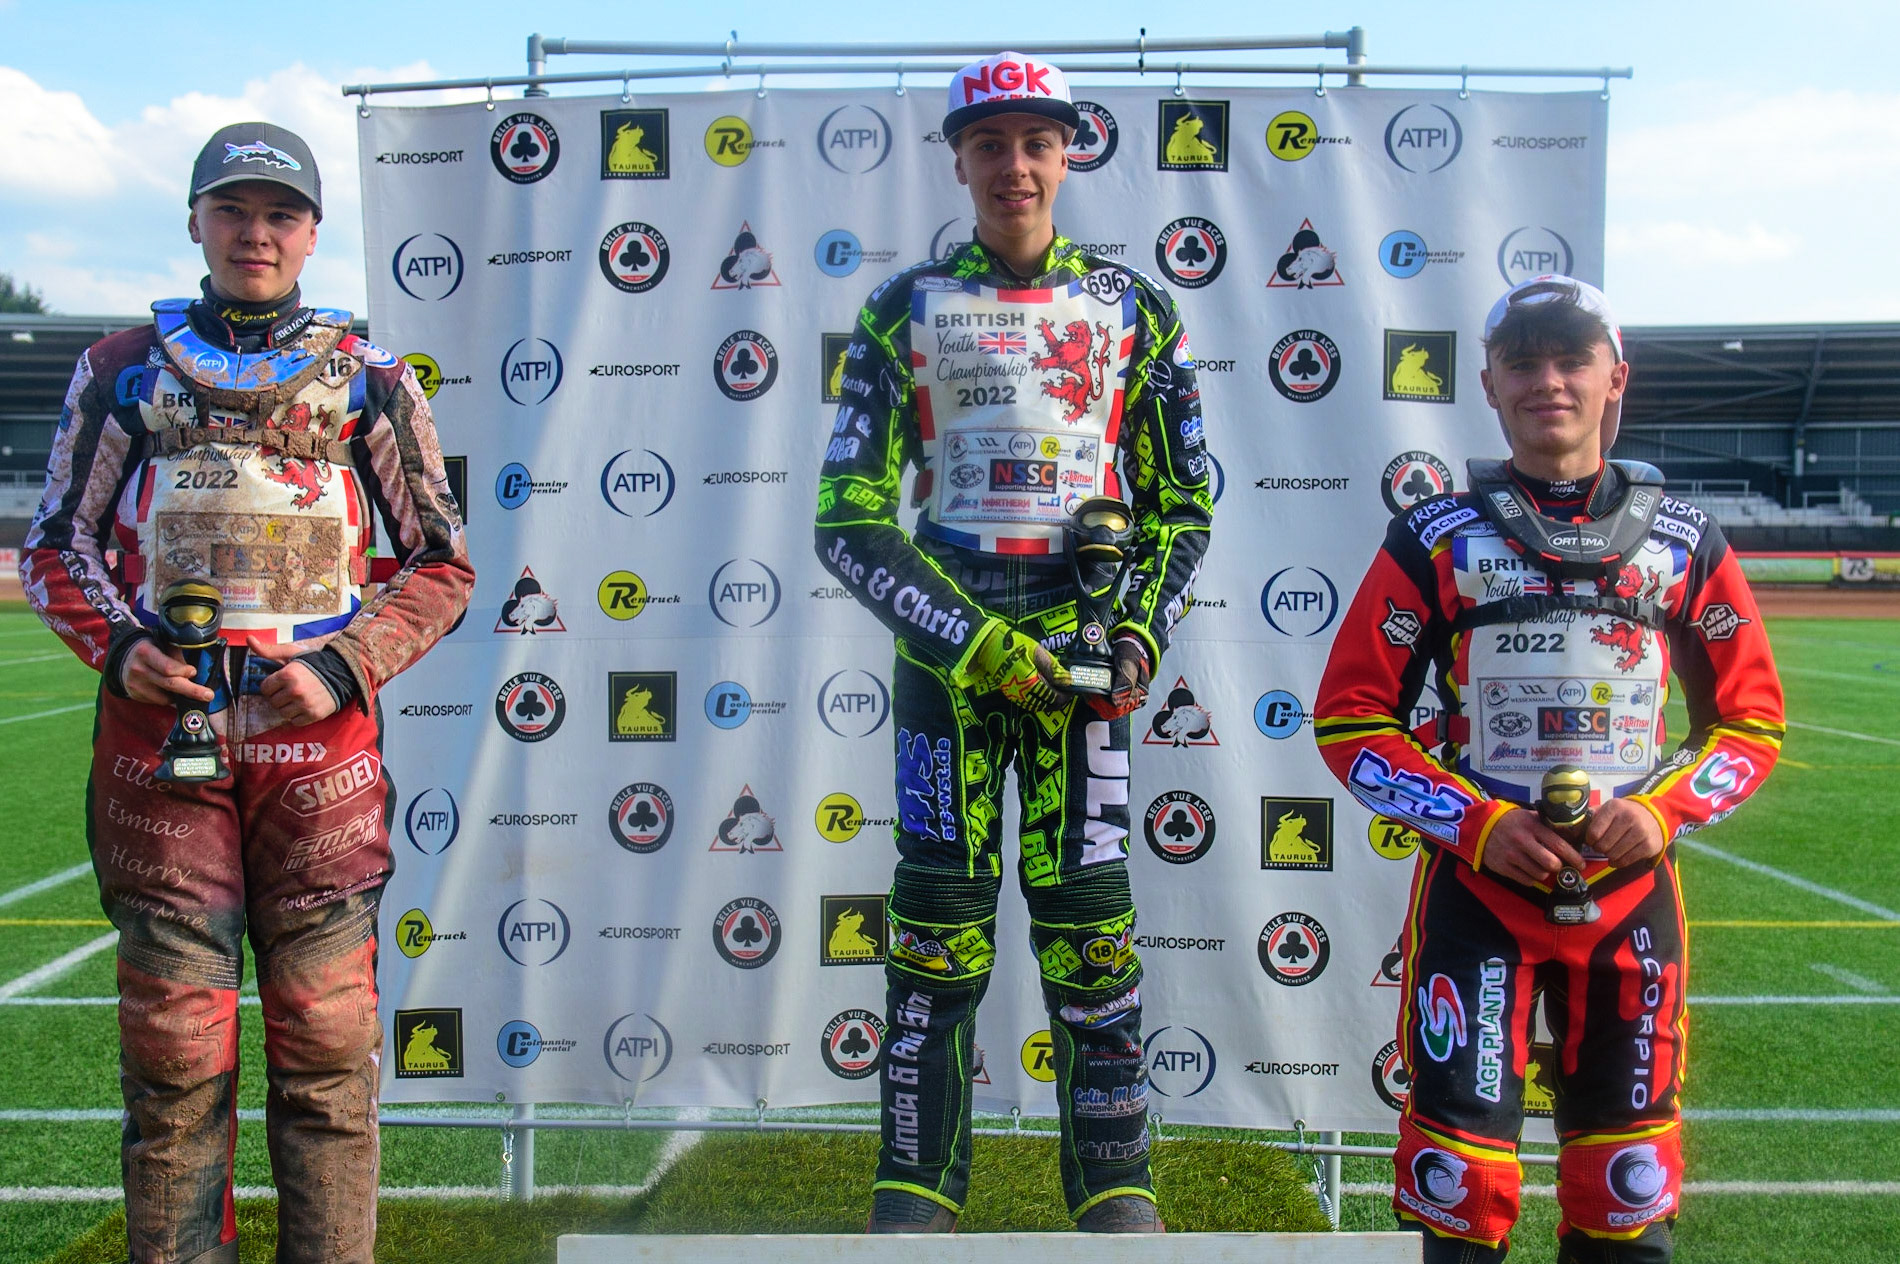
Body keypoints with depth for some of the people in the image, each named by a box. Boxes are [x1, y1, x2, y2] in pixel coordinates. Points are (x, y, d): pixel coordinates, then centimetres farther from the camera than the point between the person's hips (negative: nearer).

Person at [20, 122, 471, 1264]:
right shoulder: (125, 366, 13)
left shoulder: (370, 379, 10)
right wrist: (118, 645, -4)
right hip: (158, 724, 1)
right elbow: (58, 540, 15)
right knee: (175, 1038, 1)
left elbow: (442, 565, 10)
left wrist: (345, 667, -5)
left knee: (327, 1035, 0)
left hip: (319, 732, 0)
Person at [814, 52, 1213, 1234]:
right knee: (939, 926, 2)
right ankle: (916, 1196, 13)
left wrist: (1140, 639, -4)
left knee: (1089, 925, -1)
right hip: (944, 656, 0)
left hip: (1081, 655, 0)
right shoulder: (907, 307, 5)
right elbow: (852, 520, -1)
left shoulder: (1132, 306, 9)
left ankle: (1119, 1196, 11)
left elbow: (1184, 504, 13)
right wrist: (981, 644, -11)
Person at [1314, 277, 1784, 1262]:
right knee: (1461, 1172, -3)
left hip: (1630, 892, 2)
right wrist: (1477, 824, -12)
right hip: (1477, 886, -2)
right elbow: (1350, 716, -2)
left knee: (1630, 1182, 10)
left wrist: (1665, 811, -8)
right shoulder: (1438, 541, 0)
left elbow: (1749, 717, 11)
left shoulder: (1683, 544, 5)